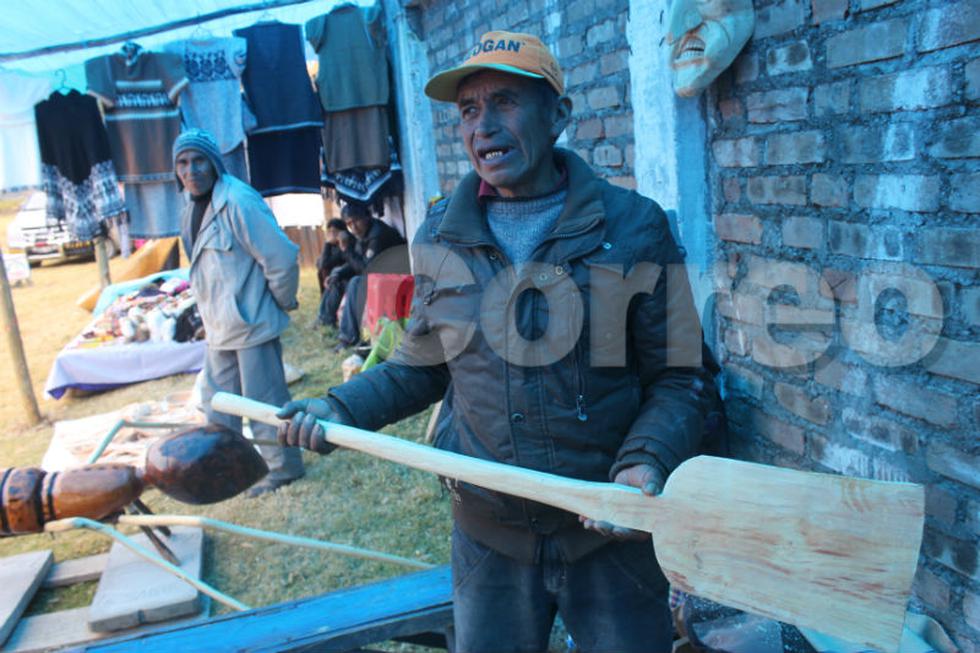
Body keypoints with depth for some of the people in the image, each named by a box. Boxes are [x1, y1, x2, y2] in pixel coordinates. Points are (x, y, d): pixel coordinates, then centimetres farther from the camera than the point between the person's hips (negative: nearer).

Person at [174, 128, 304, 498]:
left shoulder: (238, 202, -20)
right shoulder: (194, 209, 9)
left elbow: (282, 259, -21)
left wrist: (282, 302, -9)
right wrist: (209, 314, 17)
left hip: (251, 322, -9)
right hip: (219, 327, 9)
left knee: (262, 400, 3)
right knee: (217, 401, 19)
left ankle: (283, 467, 20)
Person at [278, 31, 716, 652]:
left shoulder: (633, 229, -9)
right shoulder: (440, 238, 0)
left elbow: (680, 380, -6)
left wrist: (646, 461, -23)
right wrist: (341, 408, -4)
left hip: (610, 530, -2)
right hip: (487, 532, 3)